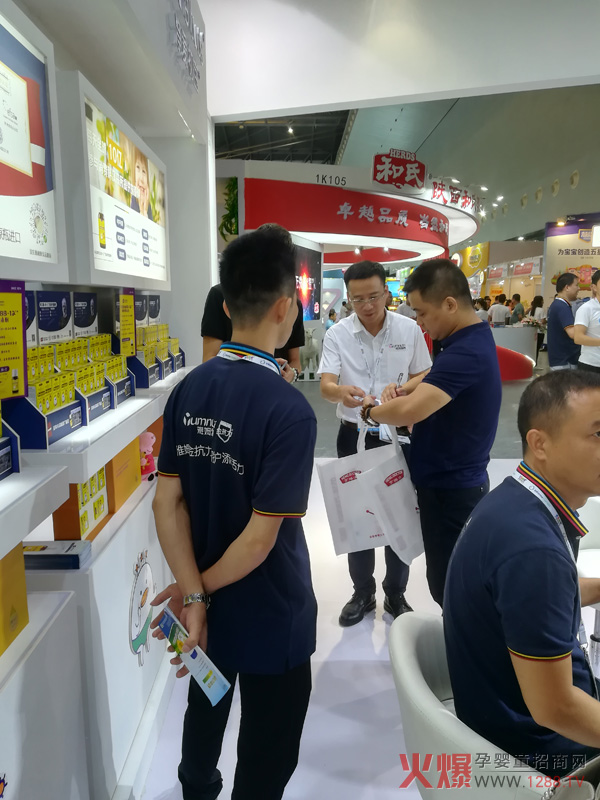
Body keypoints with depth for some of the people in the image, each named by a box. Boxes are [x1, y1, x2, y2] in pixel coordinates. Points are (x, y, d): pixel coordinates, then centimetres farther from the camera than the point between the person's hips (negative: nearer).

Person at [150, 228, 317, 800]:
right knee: (267, 753, 19)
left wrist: (192, 594, -9)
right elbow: (262, 537, -25)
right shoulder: (289, 411, -27)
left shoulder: (189, 389, -7)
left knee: (206, 707, 33)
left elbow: (167, 501, -8)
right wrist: (202, 588, -10)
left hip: (209, 605, 7)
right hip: (269, 617, -6)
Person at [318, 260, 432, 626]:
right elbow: (325, 385, -15)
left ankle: (396, 593, 29)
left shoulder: (410, 329, -4)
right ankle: (362, 593, 30)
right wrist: (341, 391, -39)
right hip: (354, 434, 0)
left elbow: (423, 378, 4)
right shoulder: (337, 334, -6)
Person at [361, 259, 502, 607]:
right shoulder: (471, 338, 6)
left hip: (452, 487, -10)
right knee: (454, 578, 22)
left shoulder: (466, 352, -28)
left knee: (448, 583, 5)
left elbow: (410, 410, -38)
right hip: (453, 480, 10)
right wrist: (403, 388, 2)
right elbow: (437, 378, 23)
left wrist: (371, 409, -17)